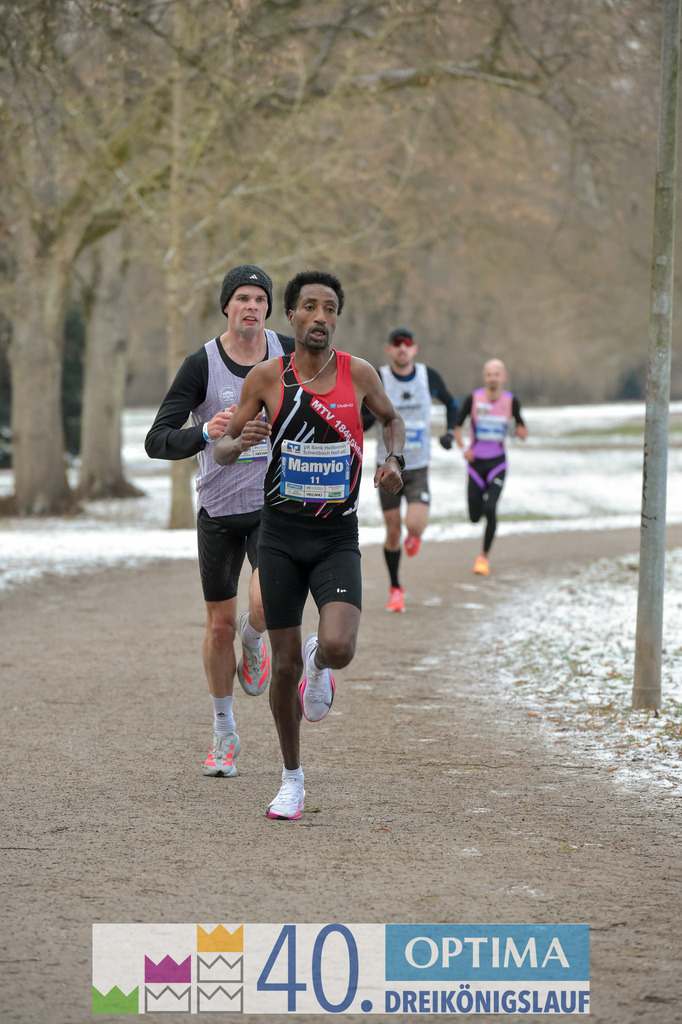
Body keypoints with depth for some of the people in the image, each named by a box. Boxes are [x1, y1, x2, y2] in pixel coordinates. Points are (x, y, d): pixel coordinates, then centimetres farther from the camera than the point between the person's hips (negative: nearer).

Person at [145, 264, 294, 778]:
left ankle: (253, 642, 14)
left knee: (267, 602, -25)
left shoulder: (288, 352, -3)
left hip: (275, 504, 0)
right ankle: (225, 735, 26)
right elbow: (157, 441, -15)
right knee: (220, 625, 8)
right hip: (219, 509, 0)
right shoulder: (202, 365, -10)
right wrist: (205, 434, -34)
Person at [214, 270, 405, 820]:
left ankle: (319, 664, 16)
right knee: (286, 664, 2)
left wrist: (394, 459, 0)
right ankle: (292, 780, 21)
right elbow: (221, 449, 4)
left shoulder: (359, 374, -1)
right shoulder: (266, 377, -4)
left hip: (338, 541, 0)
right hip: (281, 537, 0)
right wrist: (240, 442, -19)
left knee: (338, 646, -23)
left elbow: (391, 417, 20)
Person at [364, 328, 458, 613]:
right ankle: (395, 589, 22)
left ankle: (414, 535, 22)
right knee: (393, 532, 3)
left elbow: (450, 403, 15)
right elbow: (365, 422, -5)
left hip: (418, 468, 0)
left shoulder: (429, 376, -3)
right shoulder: (378, 379, -9)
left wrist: (450, 431, 0)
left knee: (415, 526, -17)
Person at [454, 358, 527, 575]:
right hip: (476, 462, 1)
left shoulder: (511, 401, -5)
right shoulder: (473, 398, -8)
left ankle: (484, 556, -2)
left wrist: (522, 431, -20)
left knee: (490, 510, -19)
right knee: (474, 516, 2)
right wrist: (462, 448, -11)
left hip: (498, 463, -1)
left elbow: (522, 430, 4)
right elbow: (456, 425, 3)